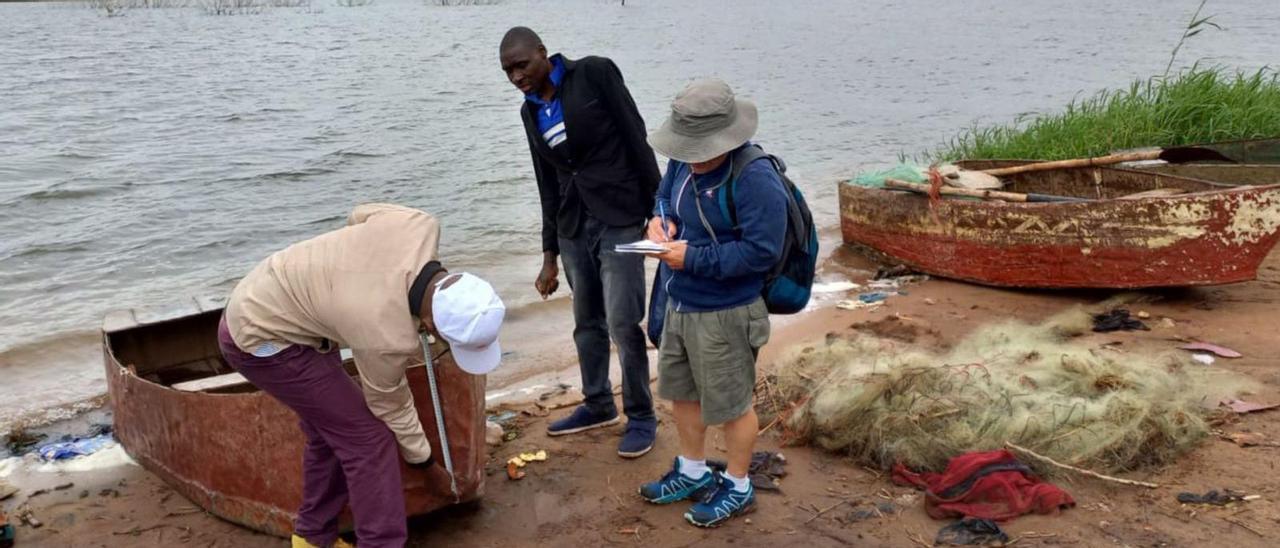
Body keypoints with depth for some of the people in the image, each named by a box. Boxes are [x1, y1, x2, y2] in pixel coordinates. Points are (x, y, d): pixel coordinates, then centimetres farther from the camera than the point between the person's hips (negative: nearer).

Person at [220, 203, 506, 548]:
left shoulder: (420, 227, -20)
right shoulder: (386, 336, -33)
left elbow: (362, 215, 4)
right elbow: (390, 406, -11)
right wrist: (425, 461, 6)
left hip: (262, 305, 9)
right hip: (261, 338, -9)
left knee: (332, 429, 16)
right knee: (366, 436, -9)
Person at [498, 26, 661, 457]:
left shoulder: (594, 74, -6)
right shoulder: (531, 111, 12)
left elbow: (636, 137, -8)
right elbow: (548, 185, 15)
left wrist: (658, 208, -11)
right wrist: (549, 257, 14)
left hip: (619, 220, -6)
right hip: (574, 227, 6)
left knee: (623, 323, -6)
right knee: (587, 323, 12)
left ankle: (641, 417, 10)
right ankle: (598, 405, 30)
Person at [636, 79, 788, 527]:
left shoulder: (756, 179, -26)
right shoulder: (686, 162, -1)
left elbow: (761, 251, -28)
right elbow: (665, 193, 19)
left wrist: (693, 258, -25)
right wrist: (660, 219, -5)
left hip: (724, 316, -9)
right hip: (680, 304, 9)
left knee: (730, 404, 9)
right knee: (681, 390, 23)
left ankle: (738, 488, 32)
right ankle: (693, 472, 45)